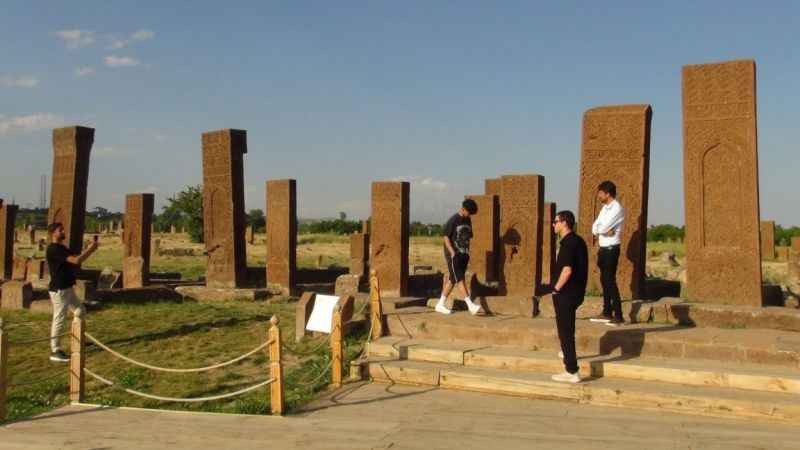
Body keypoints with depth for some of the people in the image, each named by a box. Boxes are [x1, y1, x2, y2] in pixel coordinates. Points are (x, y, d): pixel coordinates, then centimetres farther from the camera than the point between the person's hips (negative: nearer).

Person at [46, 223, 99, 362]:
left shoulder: (62, 248, 14)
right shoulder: (53, 249, -18)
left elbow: (76, 258, 14)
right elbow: (76, 260, -25)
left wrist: (90, 249, 0)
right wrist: (89, 250, -15)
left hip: (67, 288, 10)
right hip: (59, 290, -10)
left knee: (80, 310, 18)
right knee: (59, 319, -4)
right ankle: (55, 351, 3)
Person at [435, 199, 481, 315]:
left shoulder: (468, 220, 13)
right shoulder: (453, 220, -8)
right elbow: (446, 238, -10)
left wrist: (467, 253, 12)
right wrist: (453, 253, -17)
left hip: (464, 255, 7)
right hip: (453, 255, -7)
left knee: (452, 280, 7)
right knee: (459, 279, -11)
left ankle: (440, 304, 14)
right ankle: (470, 305, -18)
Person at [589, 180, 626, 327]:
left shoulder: (617, 208, -14)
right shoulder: (605, 208, 14)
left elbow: (603, 228, -22)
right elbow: (594, 228, 7)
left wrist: (598, 229, 0)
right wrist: (604, 230, -12)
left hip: (611, 249, -9)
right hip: (603, 248, 9)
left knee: (610, 281, -10)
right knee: (604, 280, 13)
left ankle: (618, 316, -7)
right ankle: (607, 313, 22)